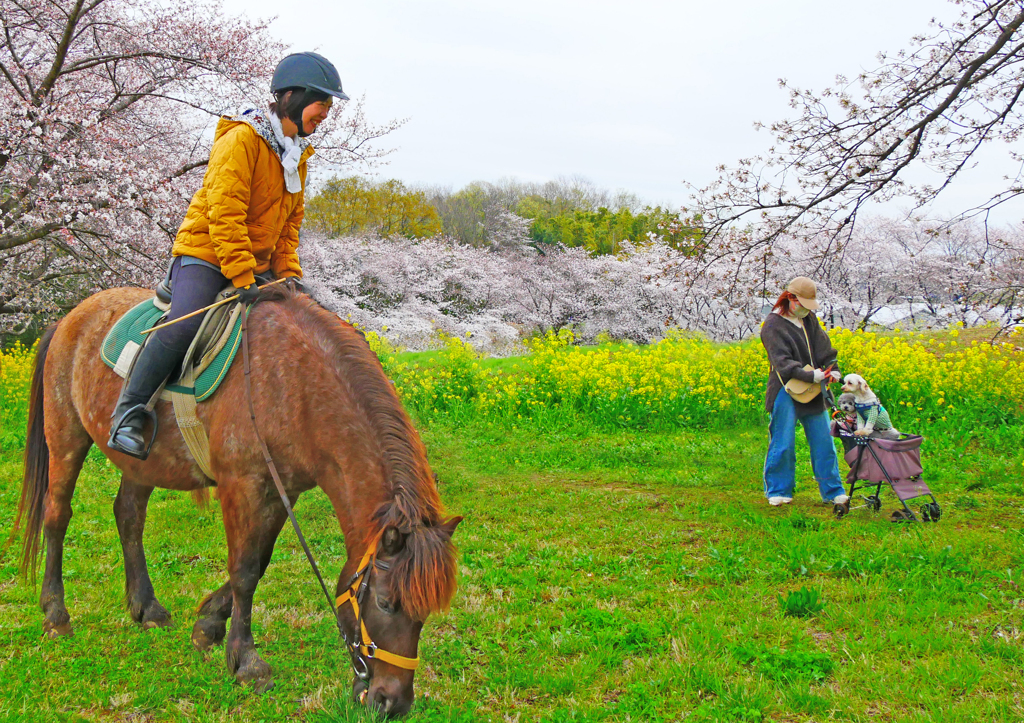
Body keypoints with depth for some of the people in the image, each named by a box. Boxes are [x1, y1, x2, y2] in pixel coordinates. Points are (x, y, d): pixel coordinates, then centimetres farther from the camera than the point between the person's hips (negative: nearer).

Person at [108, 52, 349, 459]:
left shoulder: (297, 152, 13)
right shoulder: (241, 139, -14)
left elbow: (291, 220, 17)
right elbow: (224, 212, -22)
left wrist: (288, 273, 2)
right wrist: (242, 278, -26)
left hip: (257, 265, 9)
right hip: (205, 256, -8)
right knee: (185, 325, -30)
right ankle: (129, 412, -18)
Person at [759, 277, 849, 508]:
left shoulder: (809, 319, 13)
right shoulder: (773, 325, -8)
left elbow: (824, 347, 5)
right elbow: (782, 361, -18)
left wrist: (833, 368, -13)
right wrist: (810, 375, -29)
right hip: (786, 392, -6)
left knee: (823, 441, 7)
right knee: (783, 443, -2)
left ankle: (832, 491, 16)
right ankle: (778, 491, 13)